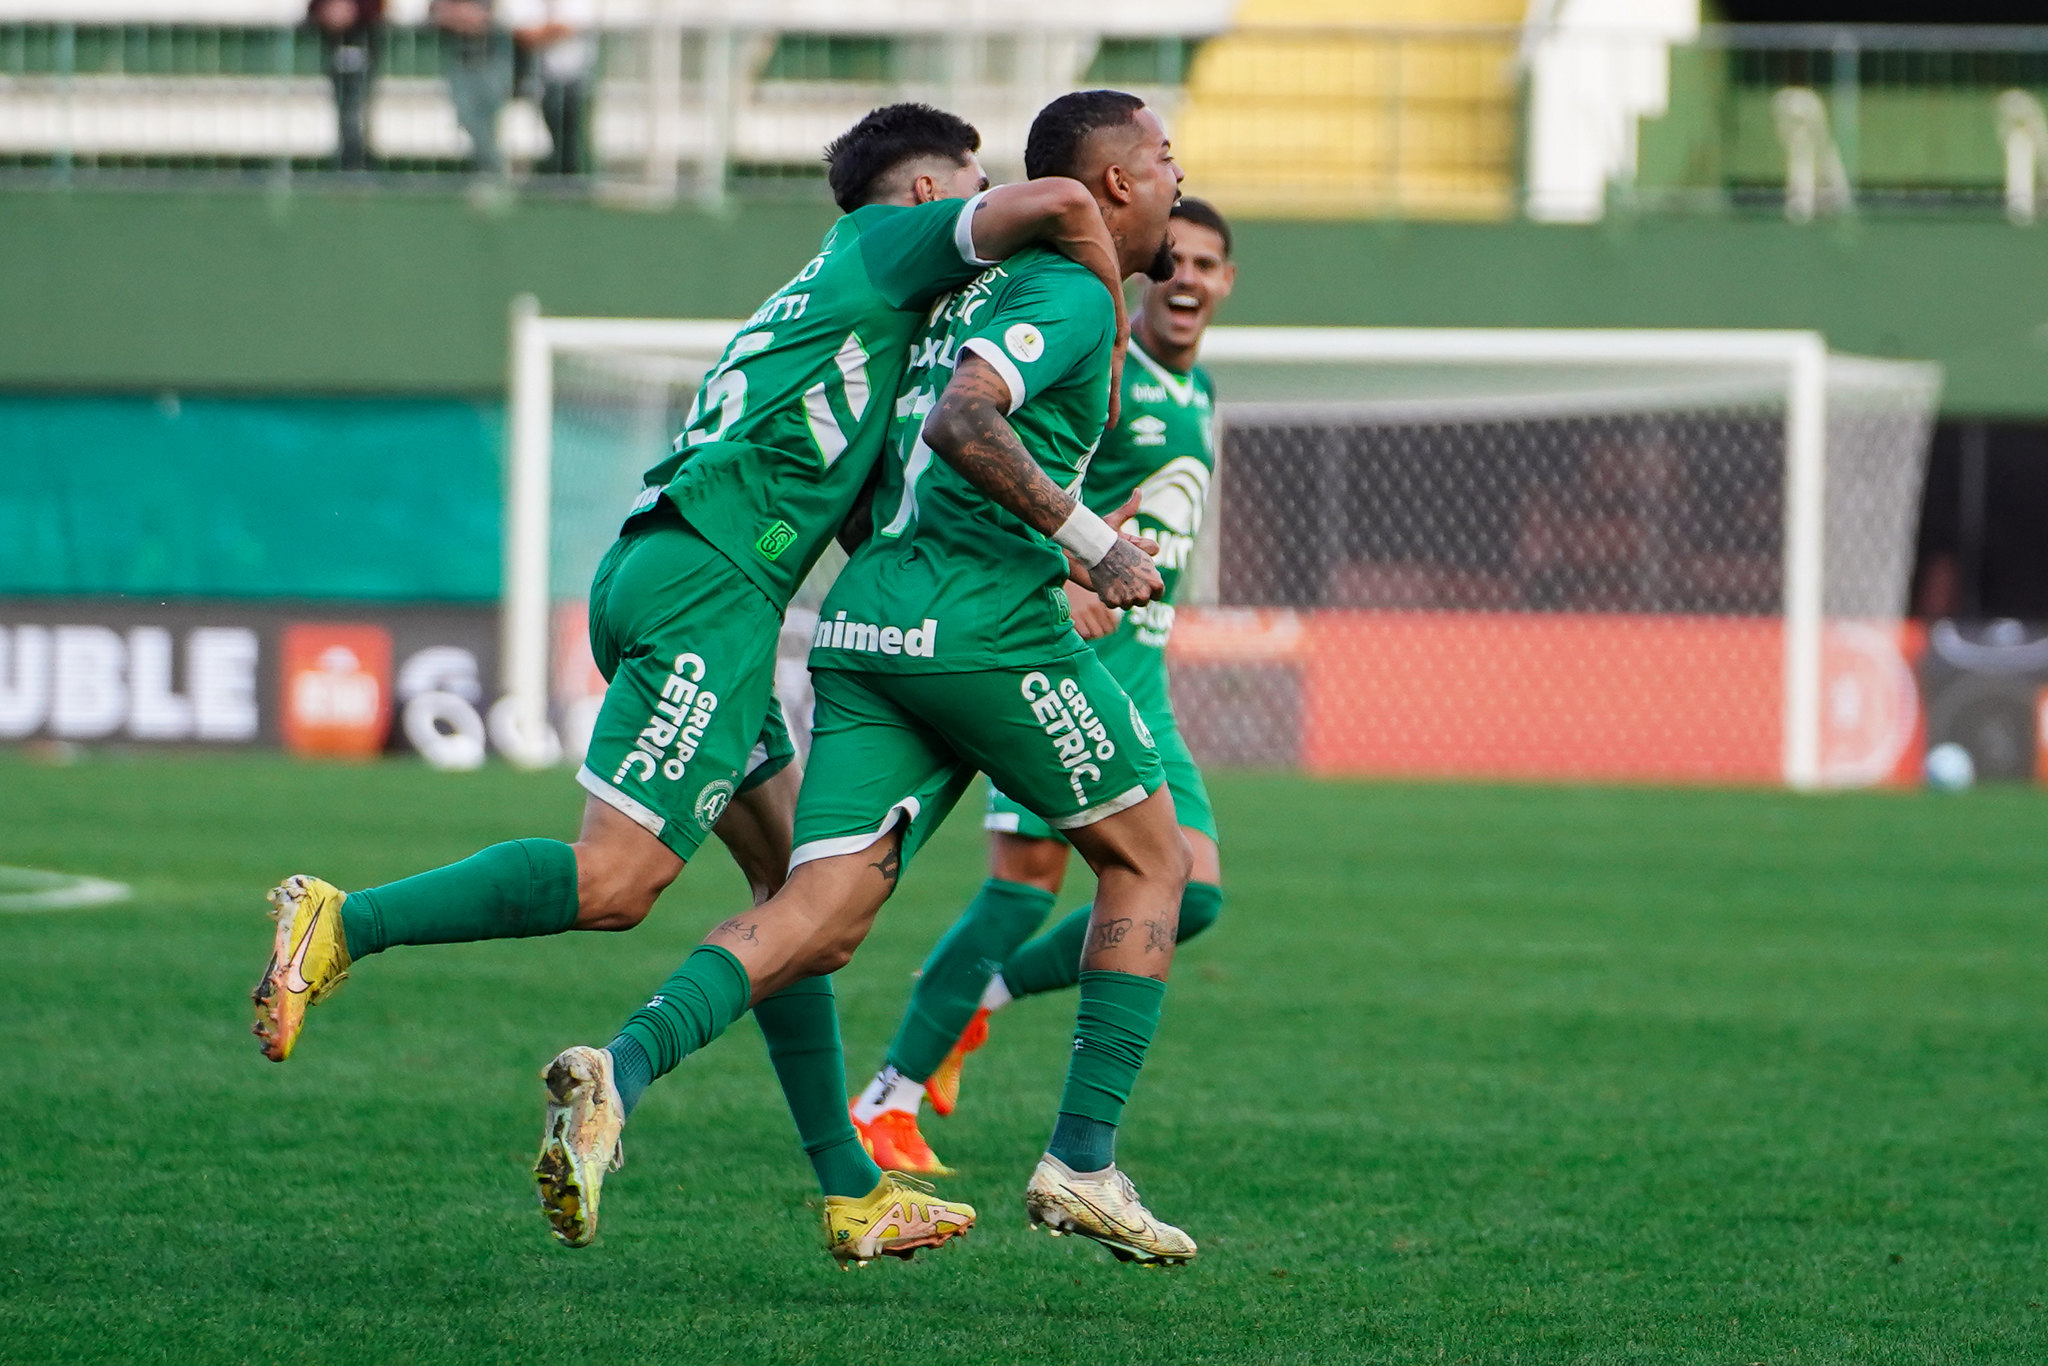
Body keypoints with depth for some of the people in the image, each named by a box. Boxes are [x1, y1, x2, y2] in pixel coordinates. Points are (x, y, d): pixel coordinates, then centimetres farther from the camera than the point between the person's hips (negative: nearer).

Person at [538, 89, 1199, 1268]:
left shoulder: (985, 292, 24)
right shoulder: (1074, 296, -5)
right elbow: (959, 418, -22)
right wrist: (1090, 545, -17)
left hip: (867, 632, 8)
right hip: (986, 627, -8)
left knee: (818, 921, -3)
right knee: (1148, 859, 12)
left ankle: (623, 1069, -28)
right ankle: (1083, 1163, 8)